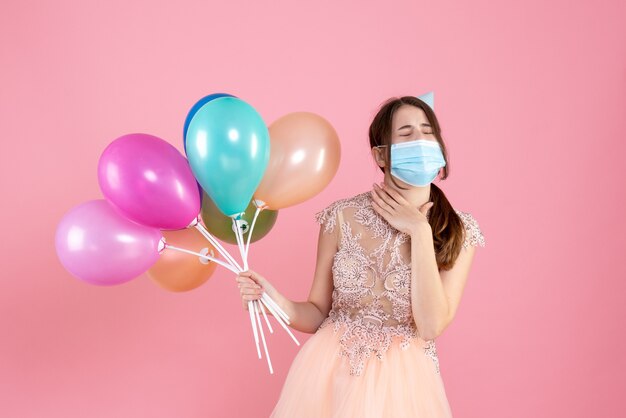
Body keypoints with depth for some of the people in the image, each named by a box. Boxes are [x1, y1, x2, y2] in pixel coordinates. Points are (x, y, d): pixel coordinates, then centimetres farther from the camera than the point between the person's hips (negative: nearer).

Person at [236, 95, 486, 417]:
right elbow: (317, 315, -1)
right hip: (331, 372, 1)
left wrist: (419, 232, -18)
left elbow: (431, 327, -18)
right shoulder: (342, 217, -8)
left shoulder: (459, 231, -7)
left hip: (403, 379, 0)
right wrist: (275, 301, -21)